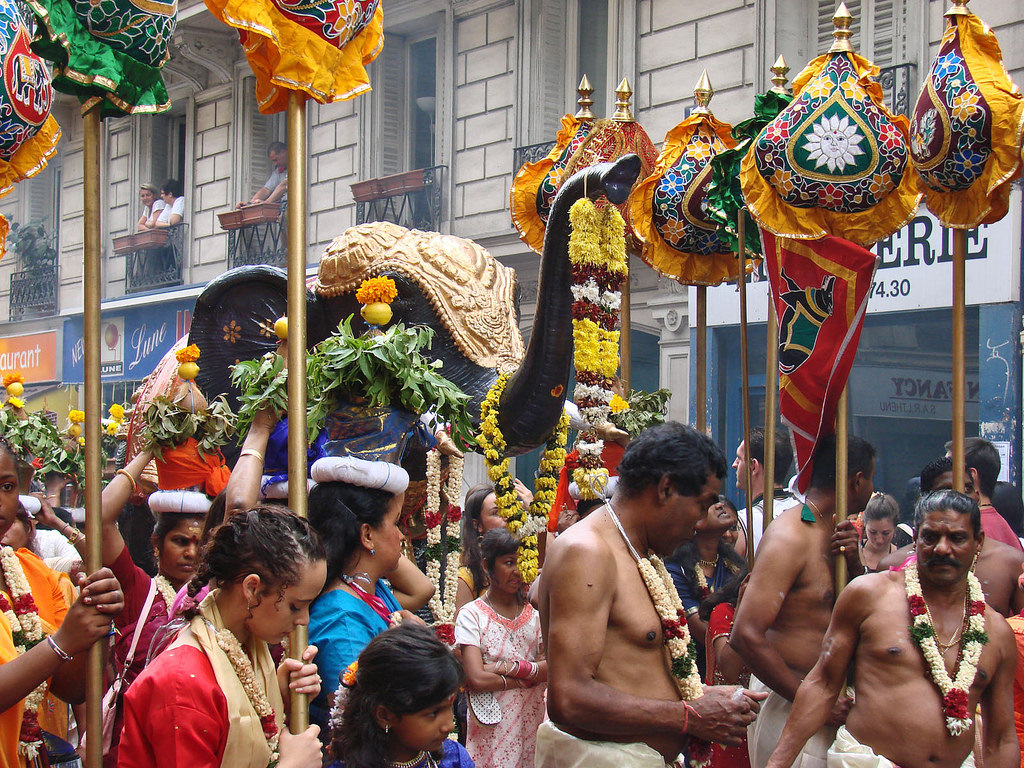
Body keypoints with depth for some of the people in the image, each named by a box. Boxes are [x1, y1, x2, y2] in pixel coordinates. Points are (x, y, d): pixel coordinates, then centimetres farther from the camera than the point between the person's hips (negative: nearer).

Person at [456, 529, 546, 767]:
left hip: (533, 722, 4)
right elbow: (477, 679, -16)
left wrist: (510, 667, -17)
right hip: (492, 729, -4)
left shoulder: (533, 613, 9)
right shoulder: (472, 614, -5)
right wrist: (527, 679, -7)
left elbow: (553, 667, -5)